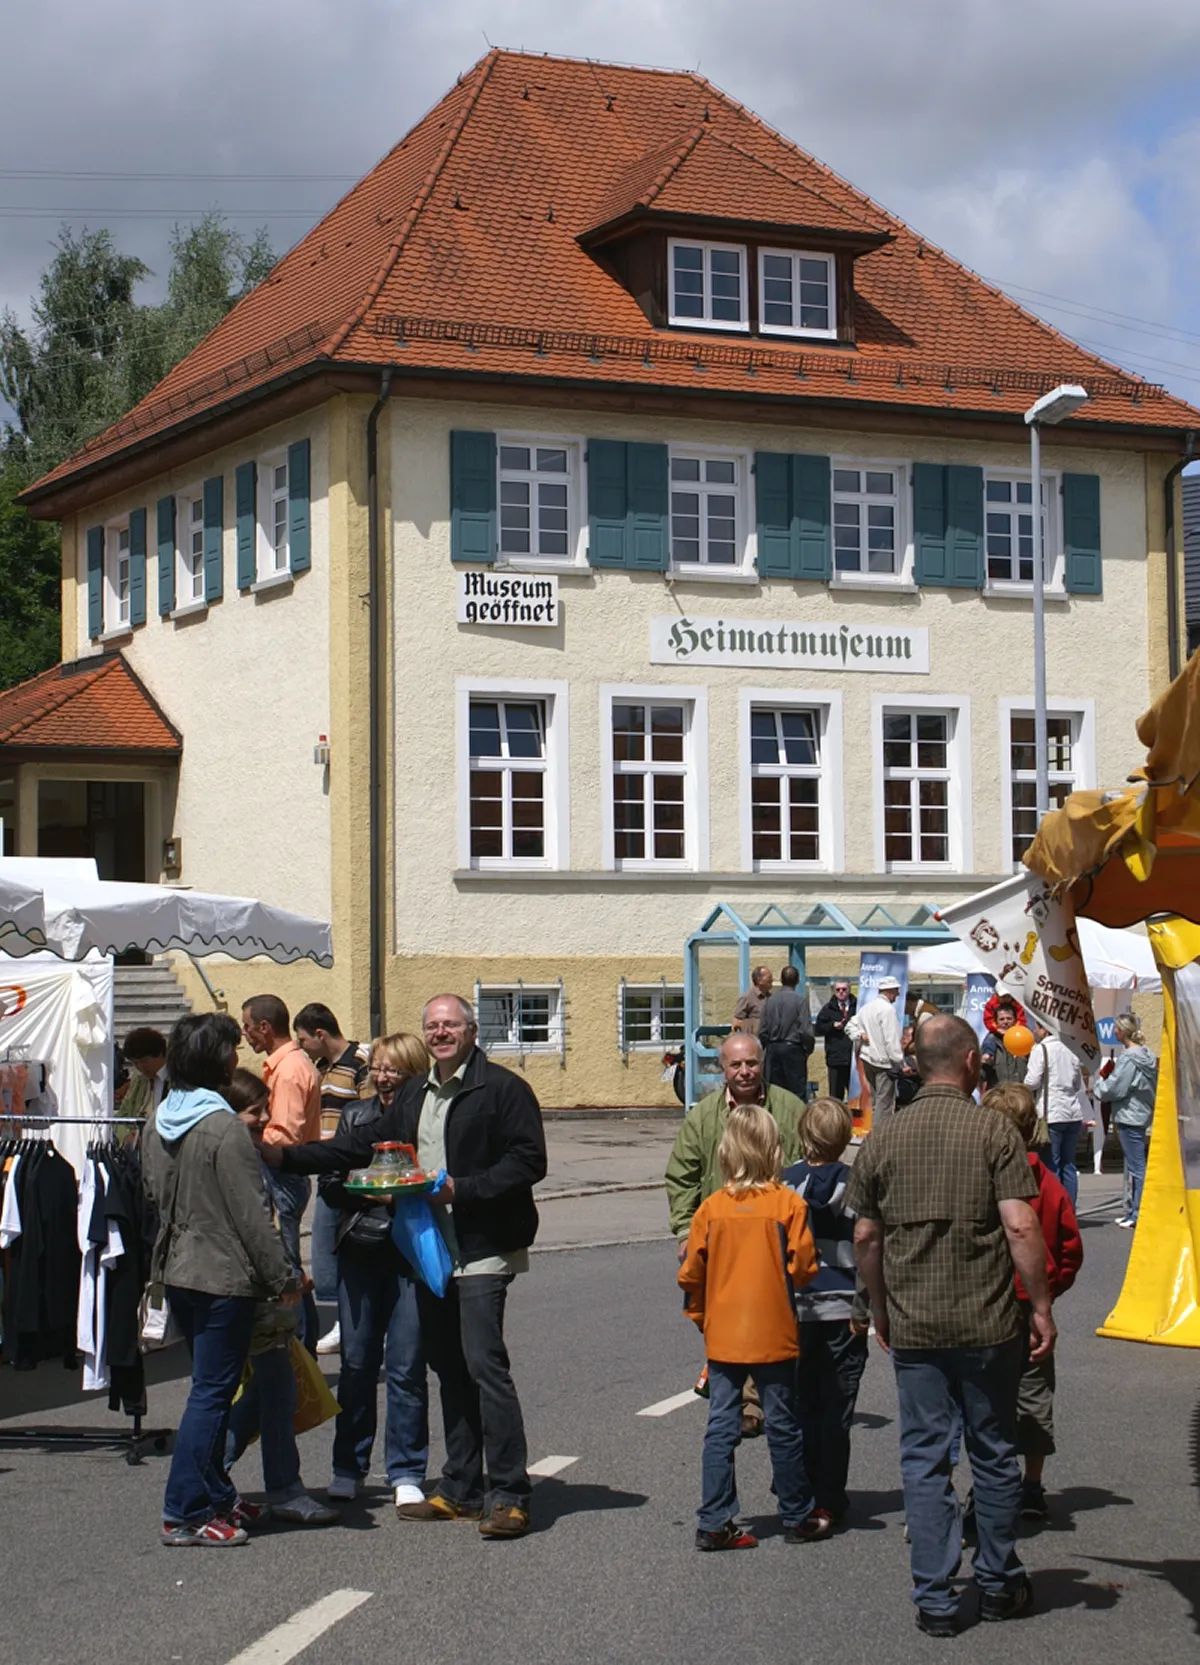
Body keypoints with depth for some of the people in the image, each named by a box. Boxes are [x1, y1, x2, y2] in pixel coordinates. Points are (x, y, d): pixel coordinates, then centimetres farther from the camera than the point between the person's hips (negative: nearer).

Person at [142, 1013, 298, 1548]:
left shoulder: (157, 1120, 5)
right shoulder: (223, 1128, -19)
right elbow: (249, 1214, -18)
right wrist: (283, 1277, -11)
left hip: (175, 1269, 9)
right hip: (223, 1276, -9)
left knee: (210, 1388, 19)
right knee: (212, 1393, -3)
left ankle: (215, 1498, 26)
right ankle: (184, 1515, -2)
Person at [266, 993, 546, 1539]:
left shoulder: (502, 1089, -7)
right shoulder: (414, 1095, 18)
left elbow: (528, 1161, -14)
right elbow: (364, 1145, 23)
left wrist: (462, 1188, -20)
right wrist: (287, 1156, 18)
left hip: (483, 1249, -8)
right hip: (430, 1251, 8)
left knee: (484, 1362, -14)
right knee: (448, 1368, 12)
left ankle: (510, 1495, -10)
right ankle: (459, 1490, 20)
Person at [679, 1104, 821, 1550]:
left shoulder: (711, 1207, -3)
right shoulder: (788, 1204, -9)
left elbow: (691, 1274, 0)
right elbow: (802, 1267, -11)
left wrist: (701, 1317, 16)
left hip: (722, 1335, 2)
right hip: (773, 1334, -2)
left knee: (721, 1426, 6)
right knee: (782, 1426, 8)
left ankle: (714, 1523, 6)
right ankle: (797, 1518, 18)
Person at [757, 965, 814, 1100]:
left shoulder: (769, 1000, 3)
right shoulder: (800, 1000, -9)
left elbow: (762, 1031, 3)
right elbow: (806, 1030, -12)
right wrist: (809, 1049, 3)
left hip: (773, 1050, 4)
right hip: (793, 1049, -4)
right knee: (797, 1090, -1)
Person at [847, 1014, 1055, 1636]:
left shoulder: (883, 1139, 2)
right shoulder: (993, 1131, -8)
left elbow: (865, 1237, 6)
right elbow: (1020, 1227, -14)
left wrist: (881, 1312, 18)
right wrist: (1041, 1308, -6)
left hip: (913, 1328, 2)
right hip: (989, 1325, -2)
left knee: (924, 1459, 7)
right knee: (994, 1453, 13)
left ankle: (934, 1599, 7)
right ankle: (998, 1584, 23)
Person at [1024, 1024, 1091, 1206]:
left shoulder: (1041, 1049, -7)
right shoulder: (1069, 1052, 14)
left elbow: (1032, 1081, -12)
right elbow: (1079, 1085, 18)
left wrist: (1024, 1086, 7)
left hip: (1051, 1115, -6)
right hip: (1073, 1115, 7)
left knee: (1051, 1166, -3)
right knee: (1068, 1165, 10)